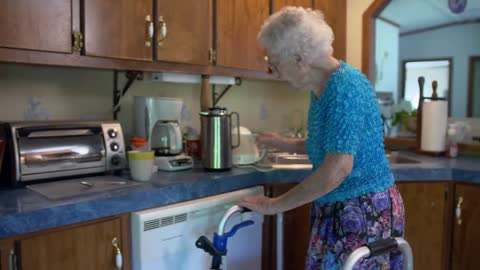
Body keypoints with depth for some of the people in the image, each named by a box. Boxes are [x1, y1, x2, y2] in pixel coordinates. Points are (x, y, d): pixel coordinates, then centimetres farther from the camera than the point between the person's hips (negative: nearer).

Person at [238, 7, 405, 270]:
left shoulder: (345, 86, -22)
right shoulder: (322, 87, 6)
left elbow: (337, 168, -28)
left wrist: (274, 205, -21)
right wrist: (288, 144, 14)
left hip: (364, 210, -8)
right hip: (339, 209, 9)